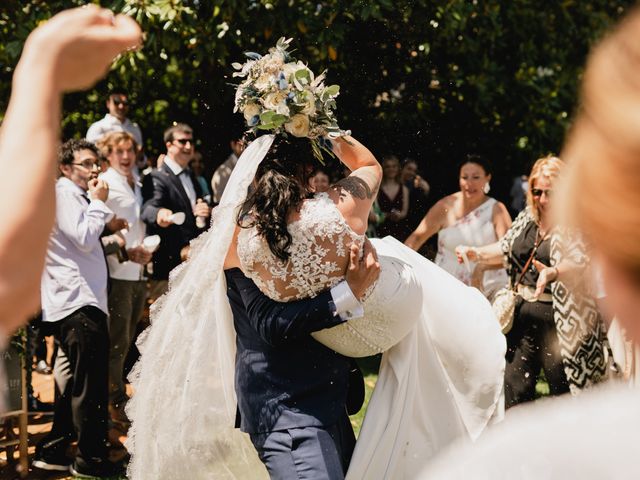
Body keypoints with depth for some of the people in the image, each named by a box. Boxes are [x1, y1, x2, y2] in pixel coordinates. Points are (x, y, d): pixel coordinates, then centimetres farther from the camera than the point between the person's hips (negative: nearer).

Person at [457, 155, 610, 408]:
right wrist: (476, 253, 5)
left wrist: (552, 272, -48)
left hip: (559, 318, -7)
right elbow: (506, 249, 21)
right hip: (524, 312, 7)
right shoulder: (528, 217, 8)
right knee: (514, 383, 10)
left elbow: (579, 264, -30)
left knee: (563, 389, 2)